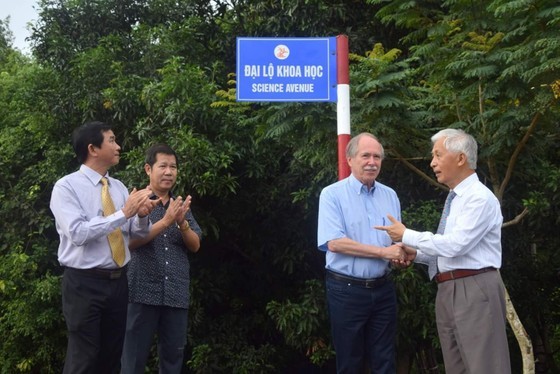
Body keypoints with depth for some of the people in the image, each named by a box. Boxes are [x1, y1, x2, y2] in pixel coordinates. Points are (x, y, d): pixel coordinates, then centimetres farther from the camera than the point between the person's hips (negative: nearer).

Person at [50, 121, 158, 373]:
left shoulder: (119, 187, 10)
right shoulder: (66, 187, -8)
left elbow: (136, 235, 8)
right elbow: (78, 233, -22)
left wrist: (141, 216, -14)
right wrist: (124, 213, -23)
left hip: (118, 282, 6)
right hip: (84, 284, -6)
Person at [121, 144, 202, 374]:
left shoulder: (181, 206, 13)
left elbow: (195, 246, 7)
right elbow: (130, 241, -13)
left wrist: (182, 223, -13)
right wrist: (166, 221, -21)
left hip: (177, 294, 5)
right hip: (143, 292, -4)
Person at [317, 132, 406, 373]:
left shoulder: (390, 195, 10)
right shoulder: (332, 195, -7)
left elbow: (398, 238, 14)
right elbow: (334, 242, -18)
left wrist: (403, 252, -11)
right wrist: (383, 252, -20)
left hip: (383, 289, 5)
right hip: (346, 291, -5)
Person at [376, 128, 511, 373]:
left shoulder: (480, 197, -13)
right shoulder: (454, 198, 18)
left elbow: (455, 244, -21)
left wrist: (408, 236, -11)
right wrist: (417, 253, 8)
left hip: (475, 291, -9)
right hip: (448, 291, 10)